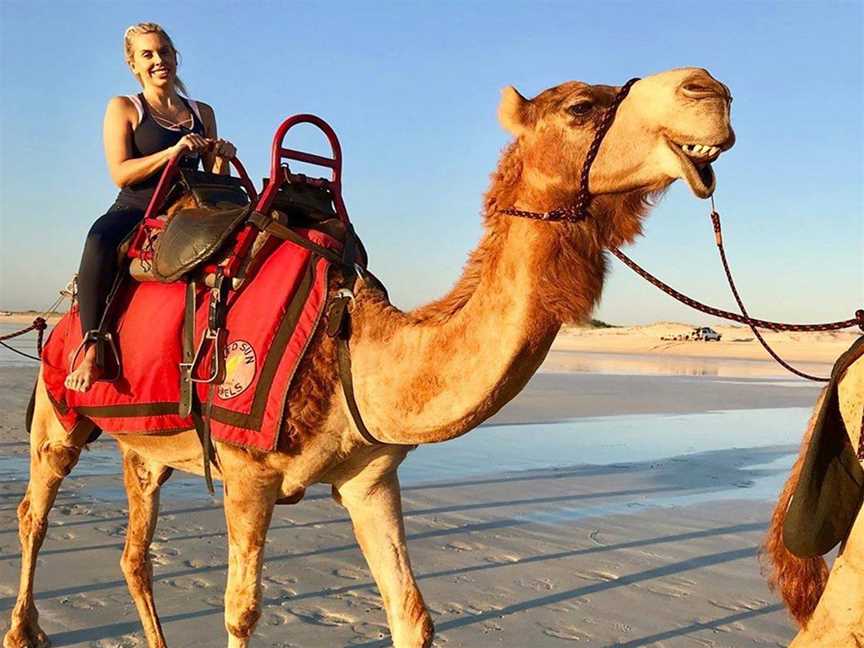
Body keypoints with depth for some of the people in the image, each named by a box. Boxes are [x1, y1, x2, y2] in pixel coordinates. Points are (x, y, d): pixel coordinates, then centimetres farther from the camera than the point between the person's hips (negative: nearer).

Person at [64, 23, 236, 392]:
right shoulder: (124, 108, 7)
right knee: (100, 238, -38)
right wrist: (172, 152, -19)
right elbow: (120, 174, -7)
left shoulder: (202, 112, 18)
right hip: (135, 212, -3)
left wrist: (222, 158, -6)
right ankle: (92, 346, -34)